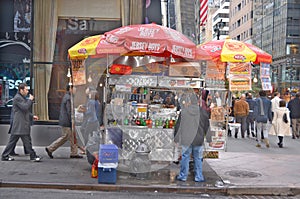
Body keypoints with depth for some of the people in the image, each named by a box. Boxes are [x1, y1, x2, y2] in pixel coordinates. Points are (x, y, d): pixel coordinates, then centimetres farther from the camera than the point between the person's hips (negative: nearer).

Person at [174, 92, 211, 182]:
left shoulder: (184, 111, -7)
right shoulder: (202, 111, -4)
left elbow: (178, 125, -2)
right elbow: (207, 126, 2)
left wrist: (176, 138, 8)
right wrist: (209, 139, 10)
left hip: (186, 139, -1)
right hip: (198, 139, 1)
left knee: (185, 157, 10)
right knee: (198, 158, 11)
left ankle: (183, 176, 17)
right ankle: (198, 177, 17)